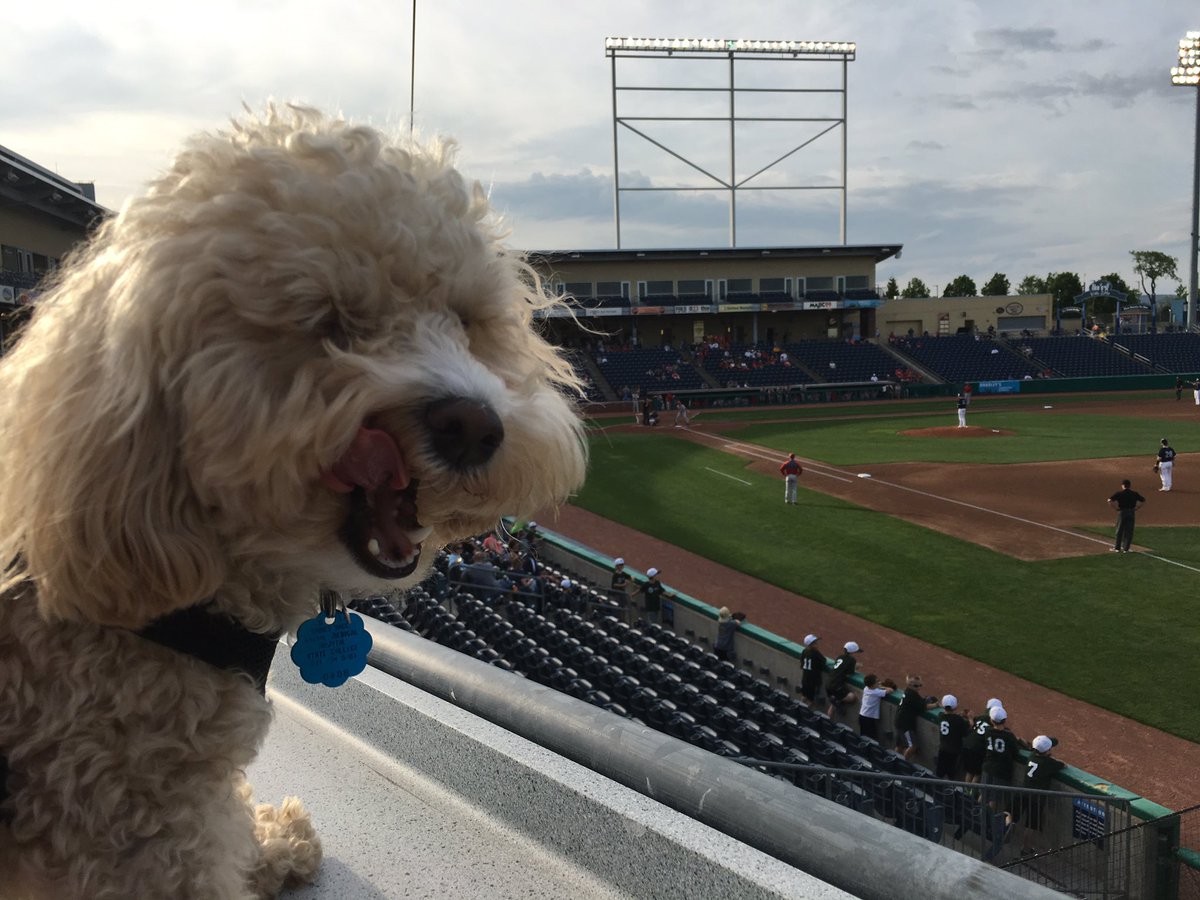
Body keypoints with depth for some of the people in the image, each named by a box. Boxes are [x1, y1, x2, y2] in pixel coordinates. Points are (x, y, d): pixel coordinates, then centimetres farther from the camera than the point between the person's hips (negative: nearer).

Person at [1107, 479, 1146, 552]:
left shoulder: (1119, 493, -5)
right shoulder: (1134, 493, 3)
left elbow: (1110, 501, -13)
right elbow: (1143, 500, 9)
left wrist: (1116, 508, -4)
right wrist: (1136, 508, 7)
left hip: (1122, 512, -2)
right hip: (1131, 513, 2)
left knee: (1119, 531, 8)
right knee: (1129, 531, 8)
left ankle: (1117, 548, 13)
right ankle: (1125, 548, 9)